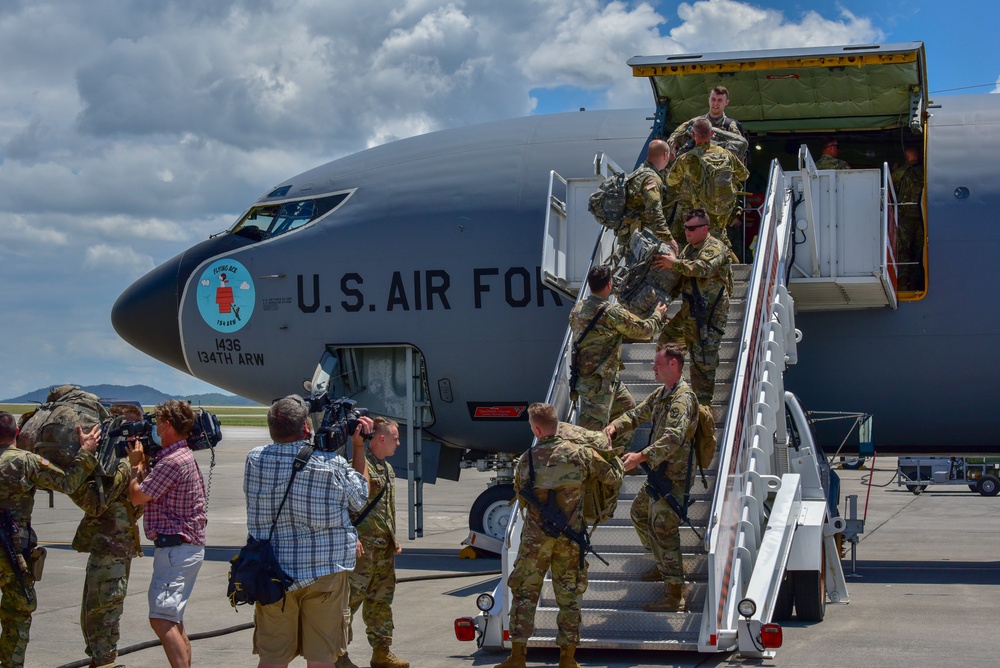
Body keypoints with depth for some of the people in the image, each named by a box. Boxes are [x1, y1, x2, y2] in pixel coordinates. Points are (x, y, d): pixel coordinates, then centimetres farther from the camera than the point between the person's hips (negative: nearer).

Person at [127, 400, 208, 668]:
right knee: (172, 620, 17)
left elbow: (137, 496, -14)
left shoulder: (174, 461, -18)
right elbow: (150, 490, 21)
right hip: (183, 547, 11)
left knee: (161, 618, -16)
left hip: (177, 549, -11)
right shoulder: (183, 455, 16)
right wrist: (144, 462, 13)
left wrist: (136, 465, 1)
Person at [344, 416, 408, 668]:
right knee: (351, 597, -6)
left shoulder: (387, 469, 18)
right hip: (363, 547, -9)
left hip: (385, 547, 9)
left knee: (381, 600, 13)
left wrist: (393, 539, 21)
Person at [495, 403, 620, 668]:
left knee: (524, 593, 9)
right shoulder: (579, 453, -9)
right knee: (569, 596, 11)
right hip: (570, 538, 1)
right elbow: (611, 476, 4)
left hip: (535, 538, -1)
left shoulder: (526, 461, -8)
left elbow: (521, 498, 4)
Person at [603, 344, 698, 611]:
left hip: (674, 476, -10)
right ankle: (666, 564, 36)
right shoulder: (660, 394, 12)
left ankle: (674, 596, -5)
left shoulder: (682, 397, -20)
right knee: (639, 512, 24)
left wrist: (641, 456, -41)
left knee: (663, 529, -10)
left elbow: (674, 438, -33)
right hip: (659, 472, 10)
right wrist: (614, 426, -3)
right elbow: (637, 414, 18)